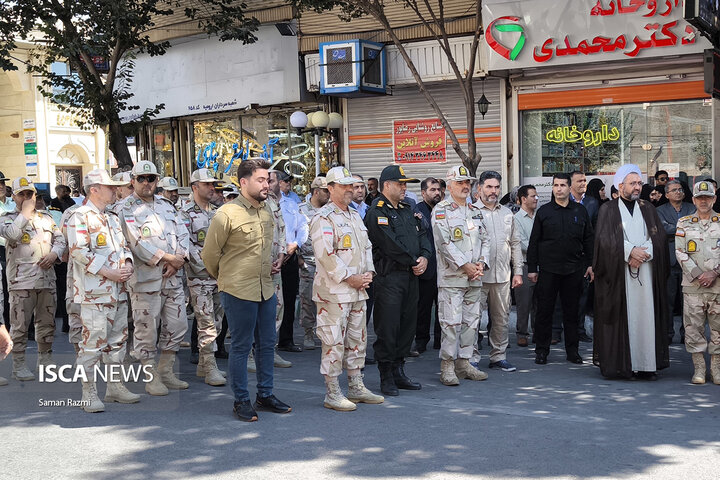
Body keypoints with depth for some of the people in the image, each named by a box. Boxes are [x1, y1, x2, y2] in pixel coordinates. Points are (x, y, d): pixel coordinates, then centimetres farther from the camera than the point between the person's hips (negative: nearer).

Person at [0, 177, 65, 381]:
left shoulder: (46, 217, 16)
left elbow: (60, 239, 15)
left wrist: (54, 253, -5)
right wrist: (25, 213, -12)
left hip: (47, 279, 5)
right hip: (21, 280, -5)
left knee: (47, 322, 12)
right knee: (20, 324, -1)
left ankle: (45, 359, 26)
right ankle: (19, 365, 7)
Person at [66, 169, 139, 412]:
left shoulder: (112, 218, 19)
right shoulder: (80, 217, -8)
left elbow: (124, 246, 24)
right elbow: (79, 251, -16)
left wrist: (128, 265, 2)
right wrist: (109, 273, -18)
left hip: (118, 291, 8)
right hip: (94, 292, -8)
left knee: (117, 339, 12)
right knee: (93, 342, -7)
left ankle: (115, 385, 22)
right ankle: (89, 392, 1)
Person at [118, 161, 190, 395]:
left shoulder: (166, 205, 15)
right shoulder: (126, 209, -4)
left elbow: (182, 233, 9)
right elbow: (137, 243, -15)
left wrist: (178, 260, -8)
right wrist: (168, 258, -15)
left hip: (173, 277, 6)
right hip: (145, 277, -6)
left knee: (177, 325, 10)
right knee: (146, 328, 0)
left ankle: (166, 372, 24)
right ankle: (151, 378, 12)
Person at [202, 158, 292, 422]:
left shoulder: (267, 211, 8)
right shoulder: (227, 214, -13)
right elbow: (209, 254, -3)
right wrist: (225, 279, 9)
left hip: (266, 289, 7)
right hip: (238, 291, -7)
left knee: (267, 344, 13)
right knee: (241, 346, 2)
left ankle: (265, 394, 26)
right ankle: (241, 400, 14)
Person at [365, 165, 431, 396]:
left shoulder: (406, 211, 19)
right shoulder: (377, 212, -9)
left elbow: (422, 236, 16)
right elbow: (391, 245, -16)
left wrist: (424, 257, -3)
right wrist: (414, 263, -9)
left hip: (411, 275, 8)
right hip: (389, 277, -8)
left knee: (408, 324, 11)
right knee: (387, 327, -4)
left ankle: (398, 372, 21)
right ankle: (386, 377, 4)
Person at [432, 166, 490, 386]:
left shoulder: (476, 211, 16)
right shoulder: (441, 210, -4)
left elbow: (485, 239, 16)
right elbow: (444, 242, -12)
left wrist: (481, 264, -1)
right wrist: (466, 266, -15)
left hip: (475, 277, 6)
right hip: (451, 277, -6)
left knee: (471, 321, 9)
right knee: (451, 322, -8)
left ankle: (464, 363, 18)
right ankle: (447, 366, 0)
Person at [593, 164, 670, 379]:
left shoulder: (648, 209, 15)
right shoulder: (608, 210, 5)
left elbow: (660, 237, 7)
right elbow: (605, 239, -5)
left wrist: (642, 253, -9)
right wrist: (630, 251, -14)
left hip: (646, 271, 3)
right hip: (618, 274, -3)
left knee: (645, 316, -1)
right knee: (620, 317, -4)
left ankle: (646, 364, 2)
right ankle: (617, 364, -1)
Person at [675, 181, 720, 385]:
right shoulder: (684, 223, 8)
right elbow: (680, 253, 1)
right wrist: (698, 275, -9)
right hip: (692, 284, 0)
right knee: (693, 326, -1)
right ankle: (699, 368, 9)